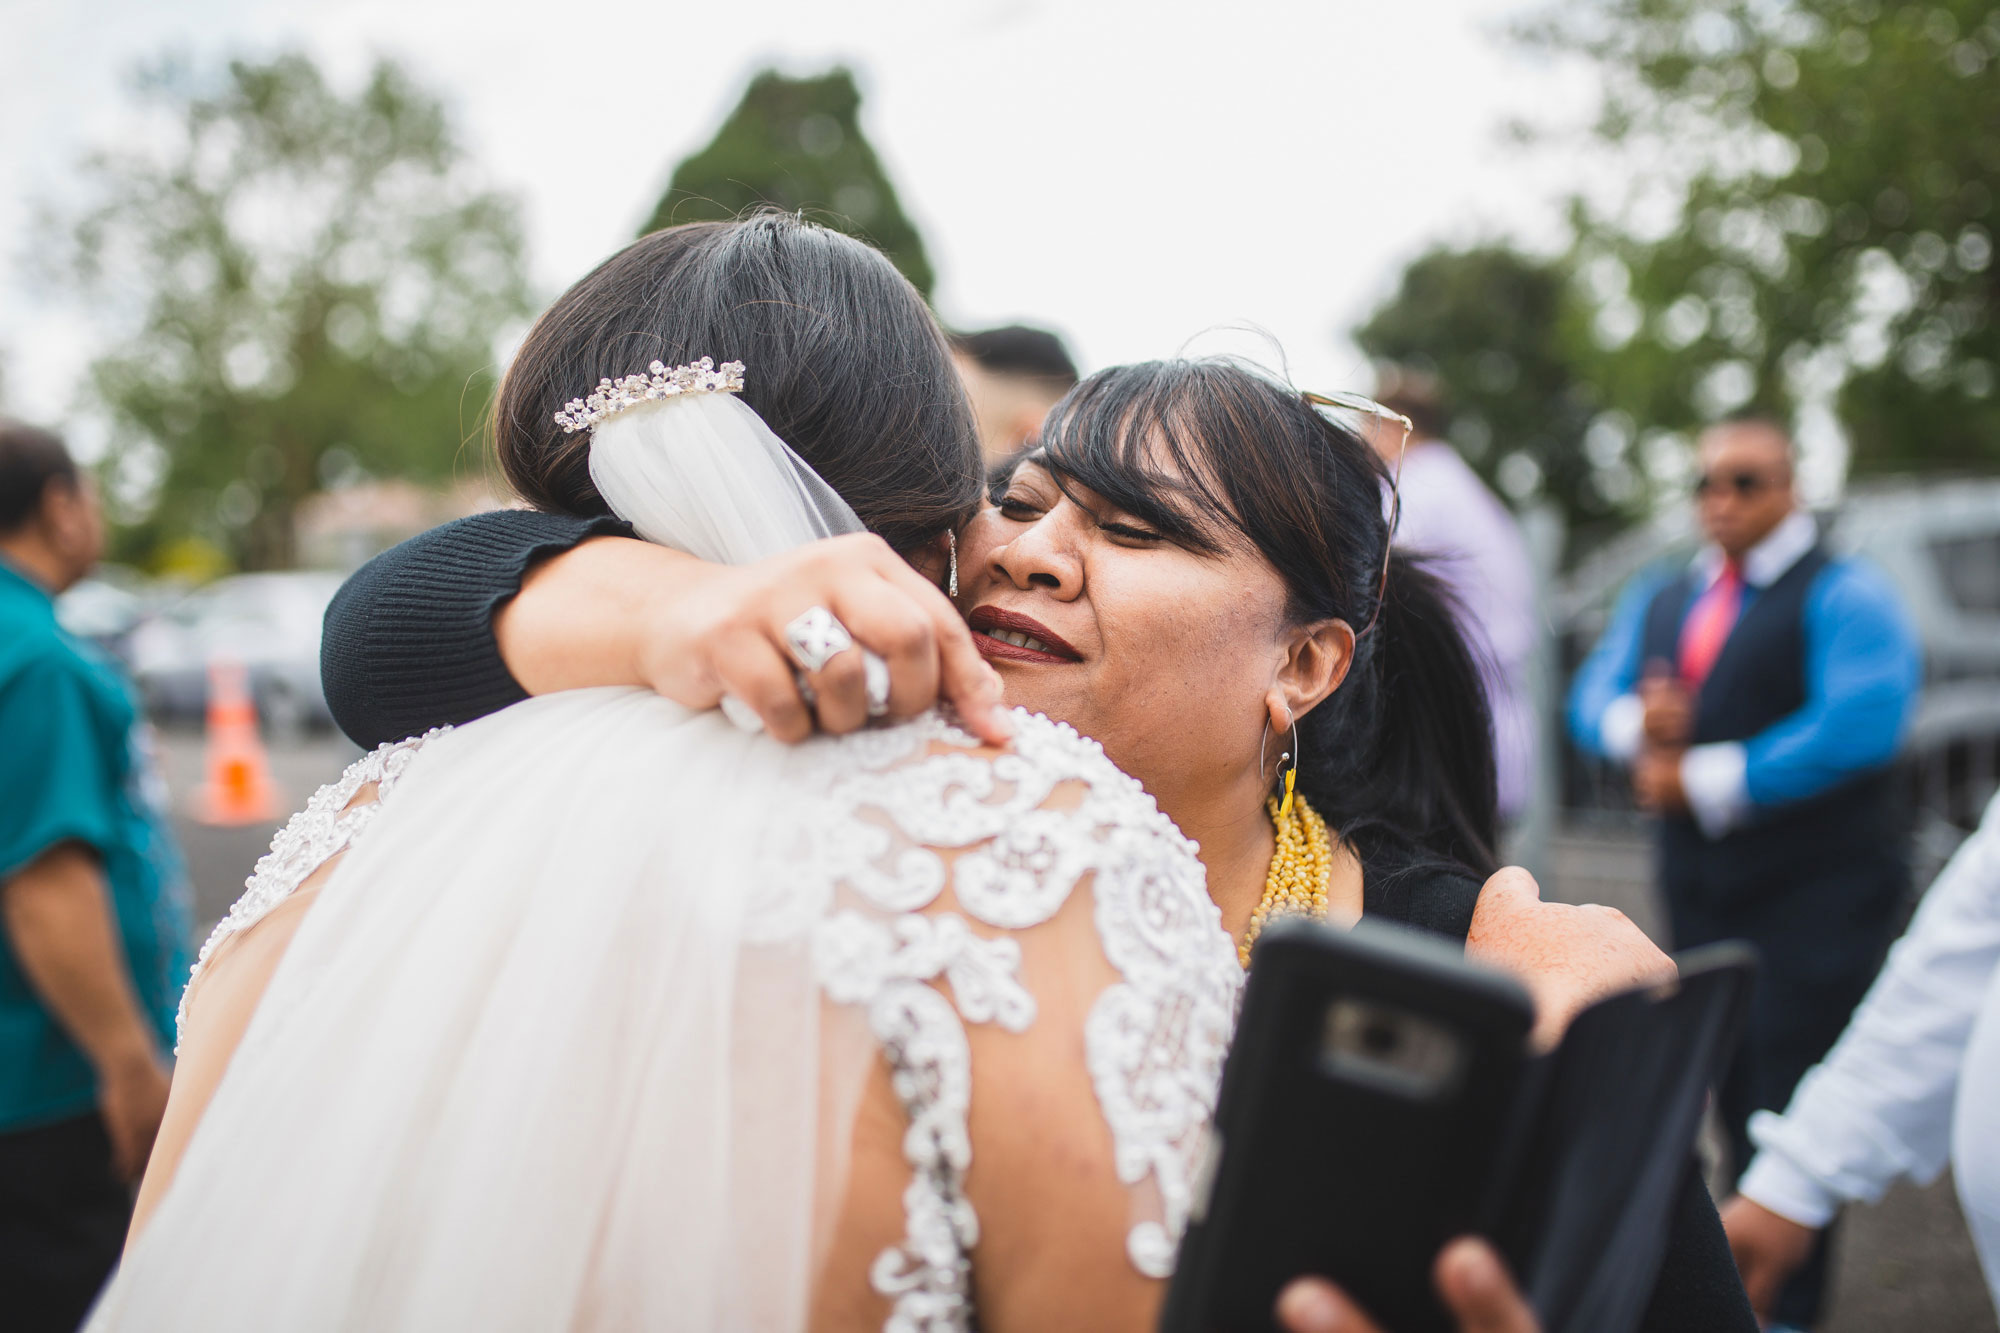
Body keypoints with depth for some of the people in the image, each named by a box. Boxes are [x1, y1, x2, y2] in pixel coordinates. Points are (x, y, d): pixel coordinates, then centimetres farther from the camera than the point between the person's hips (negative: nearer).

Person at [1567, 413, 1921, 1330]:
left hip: (1815, 889, -6)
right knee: (1734, 1091, 14)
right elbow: (1591, 697, 9)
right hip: (1701, 891, 6)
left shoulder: (1842, 594, -8)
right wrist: (1637, 727, -15)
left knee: (1790, 1104, -6)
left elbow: (1861, 723, -21)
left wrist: (1704, 783, -18)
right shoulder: (1656, 601, 14)